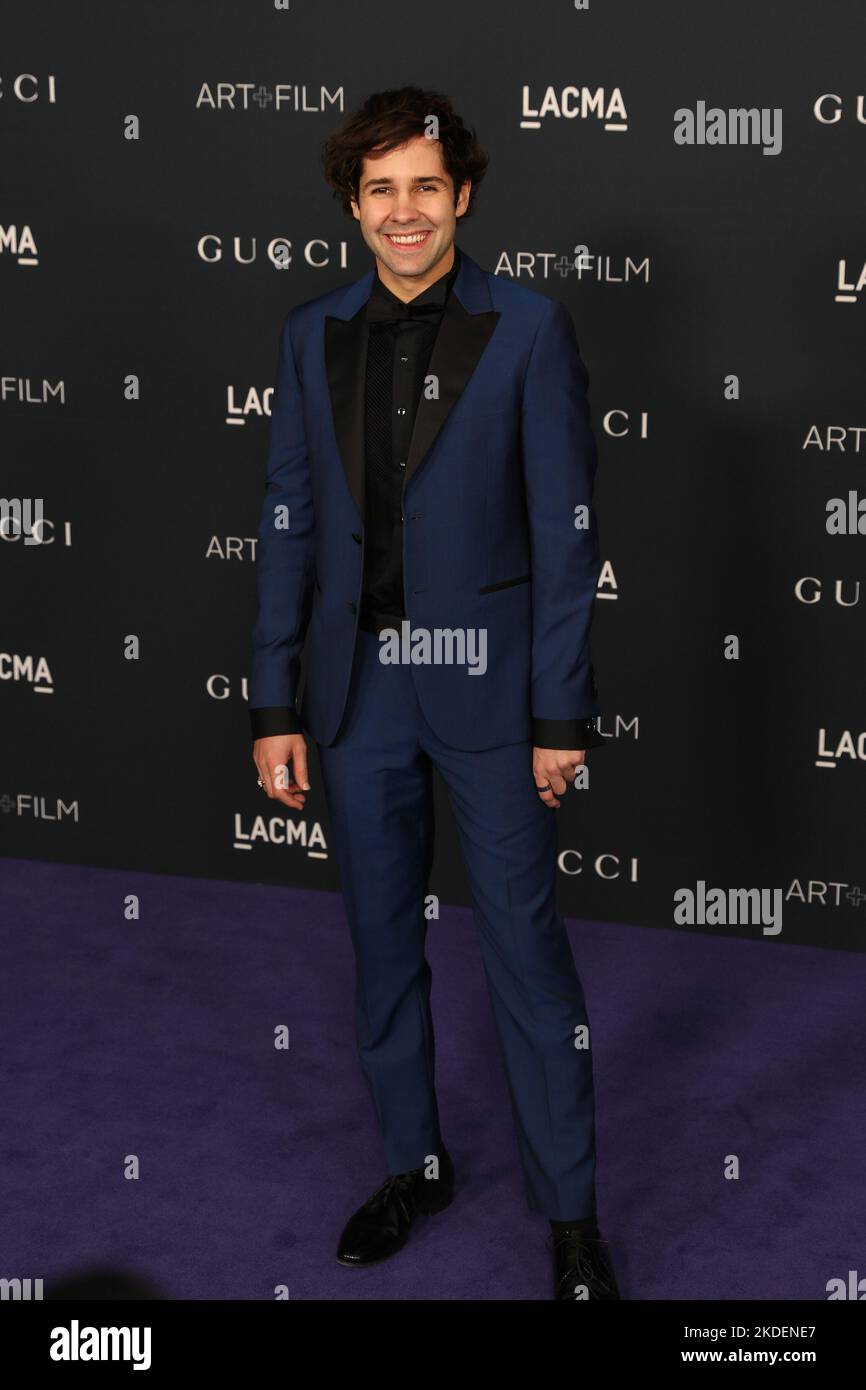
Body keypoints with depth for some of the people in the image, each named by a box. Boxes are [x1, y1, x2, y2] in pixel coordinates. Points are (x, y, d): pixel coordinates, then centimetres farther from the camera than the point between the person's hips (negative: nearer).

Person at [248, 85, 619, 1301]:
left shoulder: (528, 329, -5)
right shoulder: (314, 336, 5)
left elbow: (565, 529, -7)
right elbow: (289, 524, 6)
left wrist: (561, 714, -10)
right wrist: (275, 706, 3)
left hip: (485, 686, -4)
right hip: (358, 689, 4)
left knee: (526, 947, 2)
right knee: (383, 942, 14)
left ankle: (571, 1213, 14)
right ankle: (415, 1164, 32)